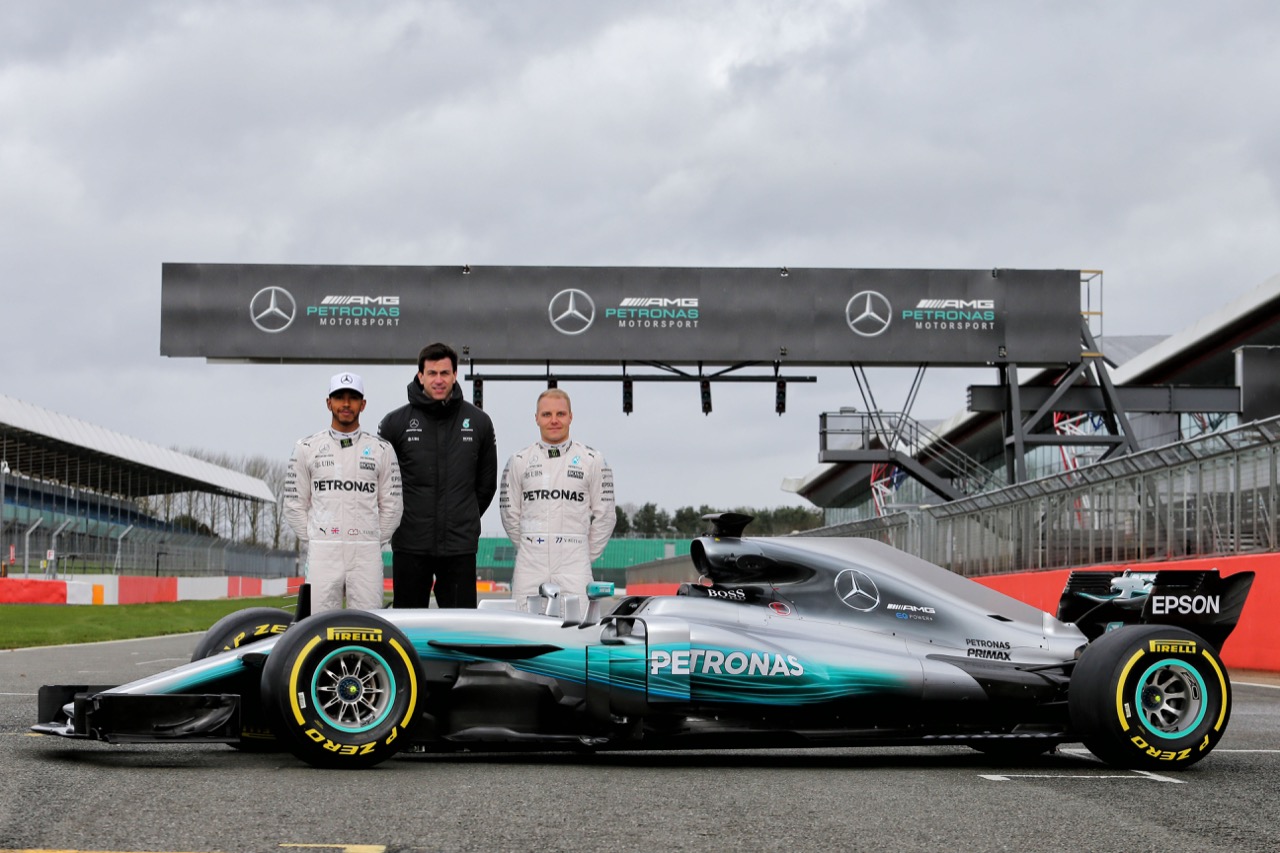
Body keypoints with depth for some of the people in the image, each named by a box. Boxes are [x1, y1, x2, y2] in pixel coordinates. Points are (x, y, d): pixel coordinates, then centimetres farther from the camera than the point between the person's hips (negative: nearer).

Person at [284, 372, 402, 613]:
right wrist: (312, 543, 4)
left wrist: (374, 542, 5)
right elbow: (295, 504, 9)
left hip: (367, 556, 0)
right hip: (322, 555, 0)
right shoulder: (307, 448, 8)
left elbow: (391, 506, 10)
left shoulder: (382, 450, 9)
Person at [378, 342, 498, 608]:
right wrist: (396, 518, 7)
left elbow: (487, 482, 13)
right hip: (410, 545, 0)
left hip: (460, 546, 1)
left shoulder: (478, 422, 3)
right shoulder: (396, 423, -2)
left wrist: (466, 519, 11)